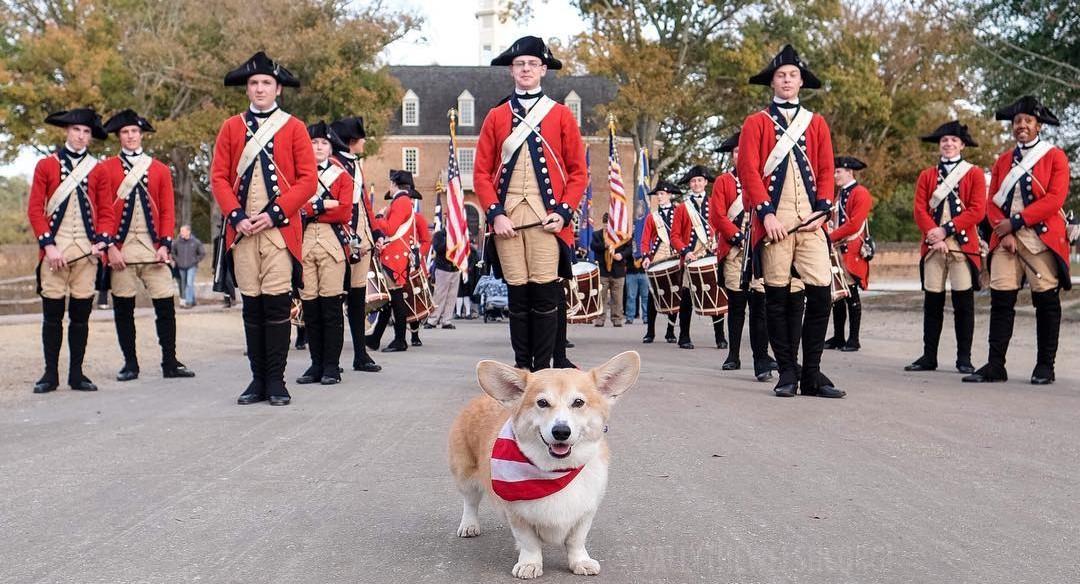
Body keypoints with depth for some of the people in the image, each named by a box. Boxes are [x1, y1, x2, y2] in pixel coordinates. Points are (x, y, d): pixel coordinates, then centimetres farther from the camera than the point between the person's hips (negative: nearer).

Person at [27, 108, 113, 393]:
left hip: (87, 251, 1)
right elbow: (35, 209, 1)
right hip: (55, 250, -1)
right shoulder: (46, 165, 6)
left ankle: (77, 374, 11)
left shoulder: (98, 169, 10)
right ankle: (51, 374, 8)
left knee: (81, 313, 4)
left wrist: (102, 241, -7)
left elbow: (106, 210, 9)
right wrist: (48, 245, -9)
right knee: (52, 313, 1)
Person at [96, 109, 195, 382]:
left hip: (153, 248, 1)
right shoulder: (105, 169, 6)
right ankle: (130, 364, 13)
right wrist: (110, 247, -9)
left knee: (166, 306, -2)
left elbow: (168, 211, 7)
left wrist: (165, 245, -4)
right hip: (121, 249, -1)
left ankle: (170, 362, 6)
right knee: (123, 308, 4)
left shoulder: (160, 169, 11)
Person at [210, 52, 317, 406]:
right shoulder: (231, 128, 12)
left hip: (279, 228, -2)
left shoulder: (294, 128, 5)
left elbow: (308, 180, -1)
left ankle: (276, 381, 3)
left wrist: (274, 214, -11)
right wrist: (236, 216, -7)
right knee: (251, 305, 5)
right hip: (242, 229, 2)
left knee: (276, 303, -4)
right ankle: (259, 380, 13)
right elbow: (219, 177, 7)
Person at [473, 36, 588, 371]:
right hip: (507, 219, 2)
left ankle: (543, 369, 4)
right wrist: (495, 213, -6)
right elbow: (482, 171, 7)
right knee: (517, 294, 4)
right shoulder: (496, 117, 11)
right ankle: (522, 366, 13)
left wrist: (563, 212, -8)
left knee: (545, 293, -4)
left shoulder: (561, 115, 8)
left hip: (546, 217, -1)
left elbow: (578, 172, 6)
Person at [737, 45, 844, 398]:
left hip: (810, 220, 2)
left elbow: (826, 171, 12)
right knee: (777, 296, 0)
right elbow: (748, 169, -2)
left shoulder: (817, 123, 17)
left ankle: (812, 373, 6)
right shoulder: (756, 123, 9)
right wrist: (765, 213, -12)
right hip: (774, 220, -2)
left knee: (821, 293, -4)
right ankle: (787, 372, 9)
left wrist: (823, 209, -4)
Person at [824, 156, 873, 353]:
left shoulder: (861, 194, -9)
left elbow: (854, 225, -17)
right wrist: (827, 234, 0)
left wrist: (831, 237, -15)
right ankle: (838, 337, 15)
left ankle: (854, 339, 2)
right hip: (836, 251, 8)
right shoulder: (840, 194, 18)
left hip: (851, 252, -8)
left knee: (851, 295, -4)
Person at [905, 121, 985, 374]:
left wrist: (946, 230, -12)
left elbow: (977, 211, -4)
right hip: (933, 246, 2)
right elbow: (920, 210, 4)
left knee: (963, 302, -2)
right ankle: (929, 356, 8)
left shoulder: (975, 174, 6)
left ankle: (964, 358, 4)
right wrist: (934, 236, -11)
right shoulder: (926, 175, 14)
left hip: (963, 246, -2)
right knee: (932, 302, 3)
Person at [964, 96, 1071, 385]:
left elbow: (1055, 199, -10)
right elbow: (992, 202, 9)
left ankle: (1045, 367, 8)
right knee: (1001, 300, -1)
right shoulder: (1003, 160, 15)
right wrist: (1004, 232, -7)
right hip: (1005, 239, 4)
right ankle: (995, 365, 2)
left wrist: (1016, 222, -13)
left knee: (1046, 301, 1)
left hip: (1042, 239, -3)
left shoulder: (1055, 156, 2)